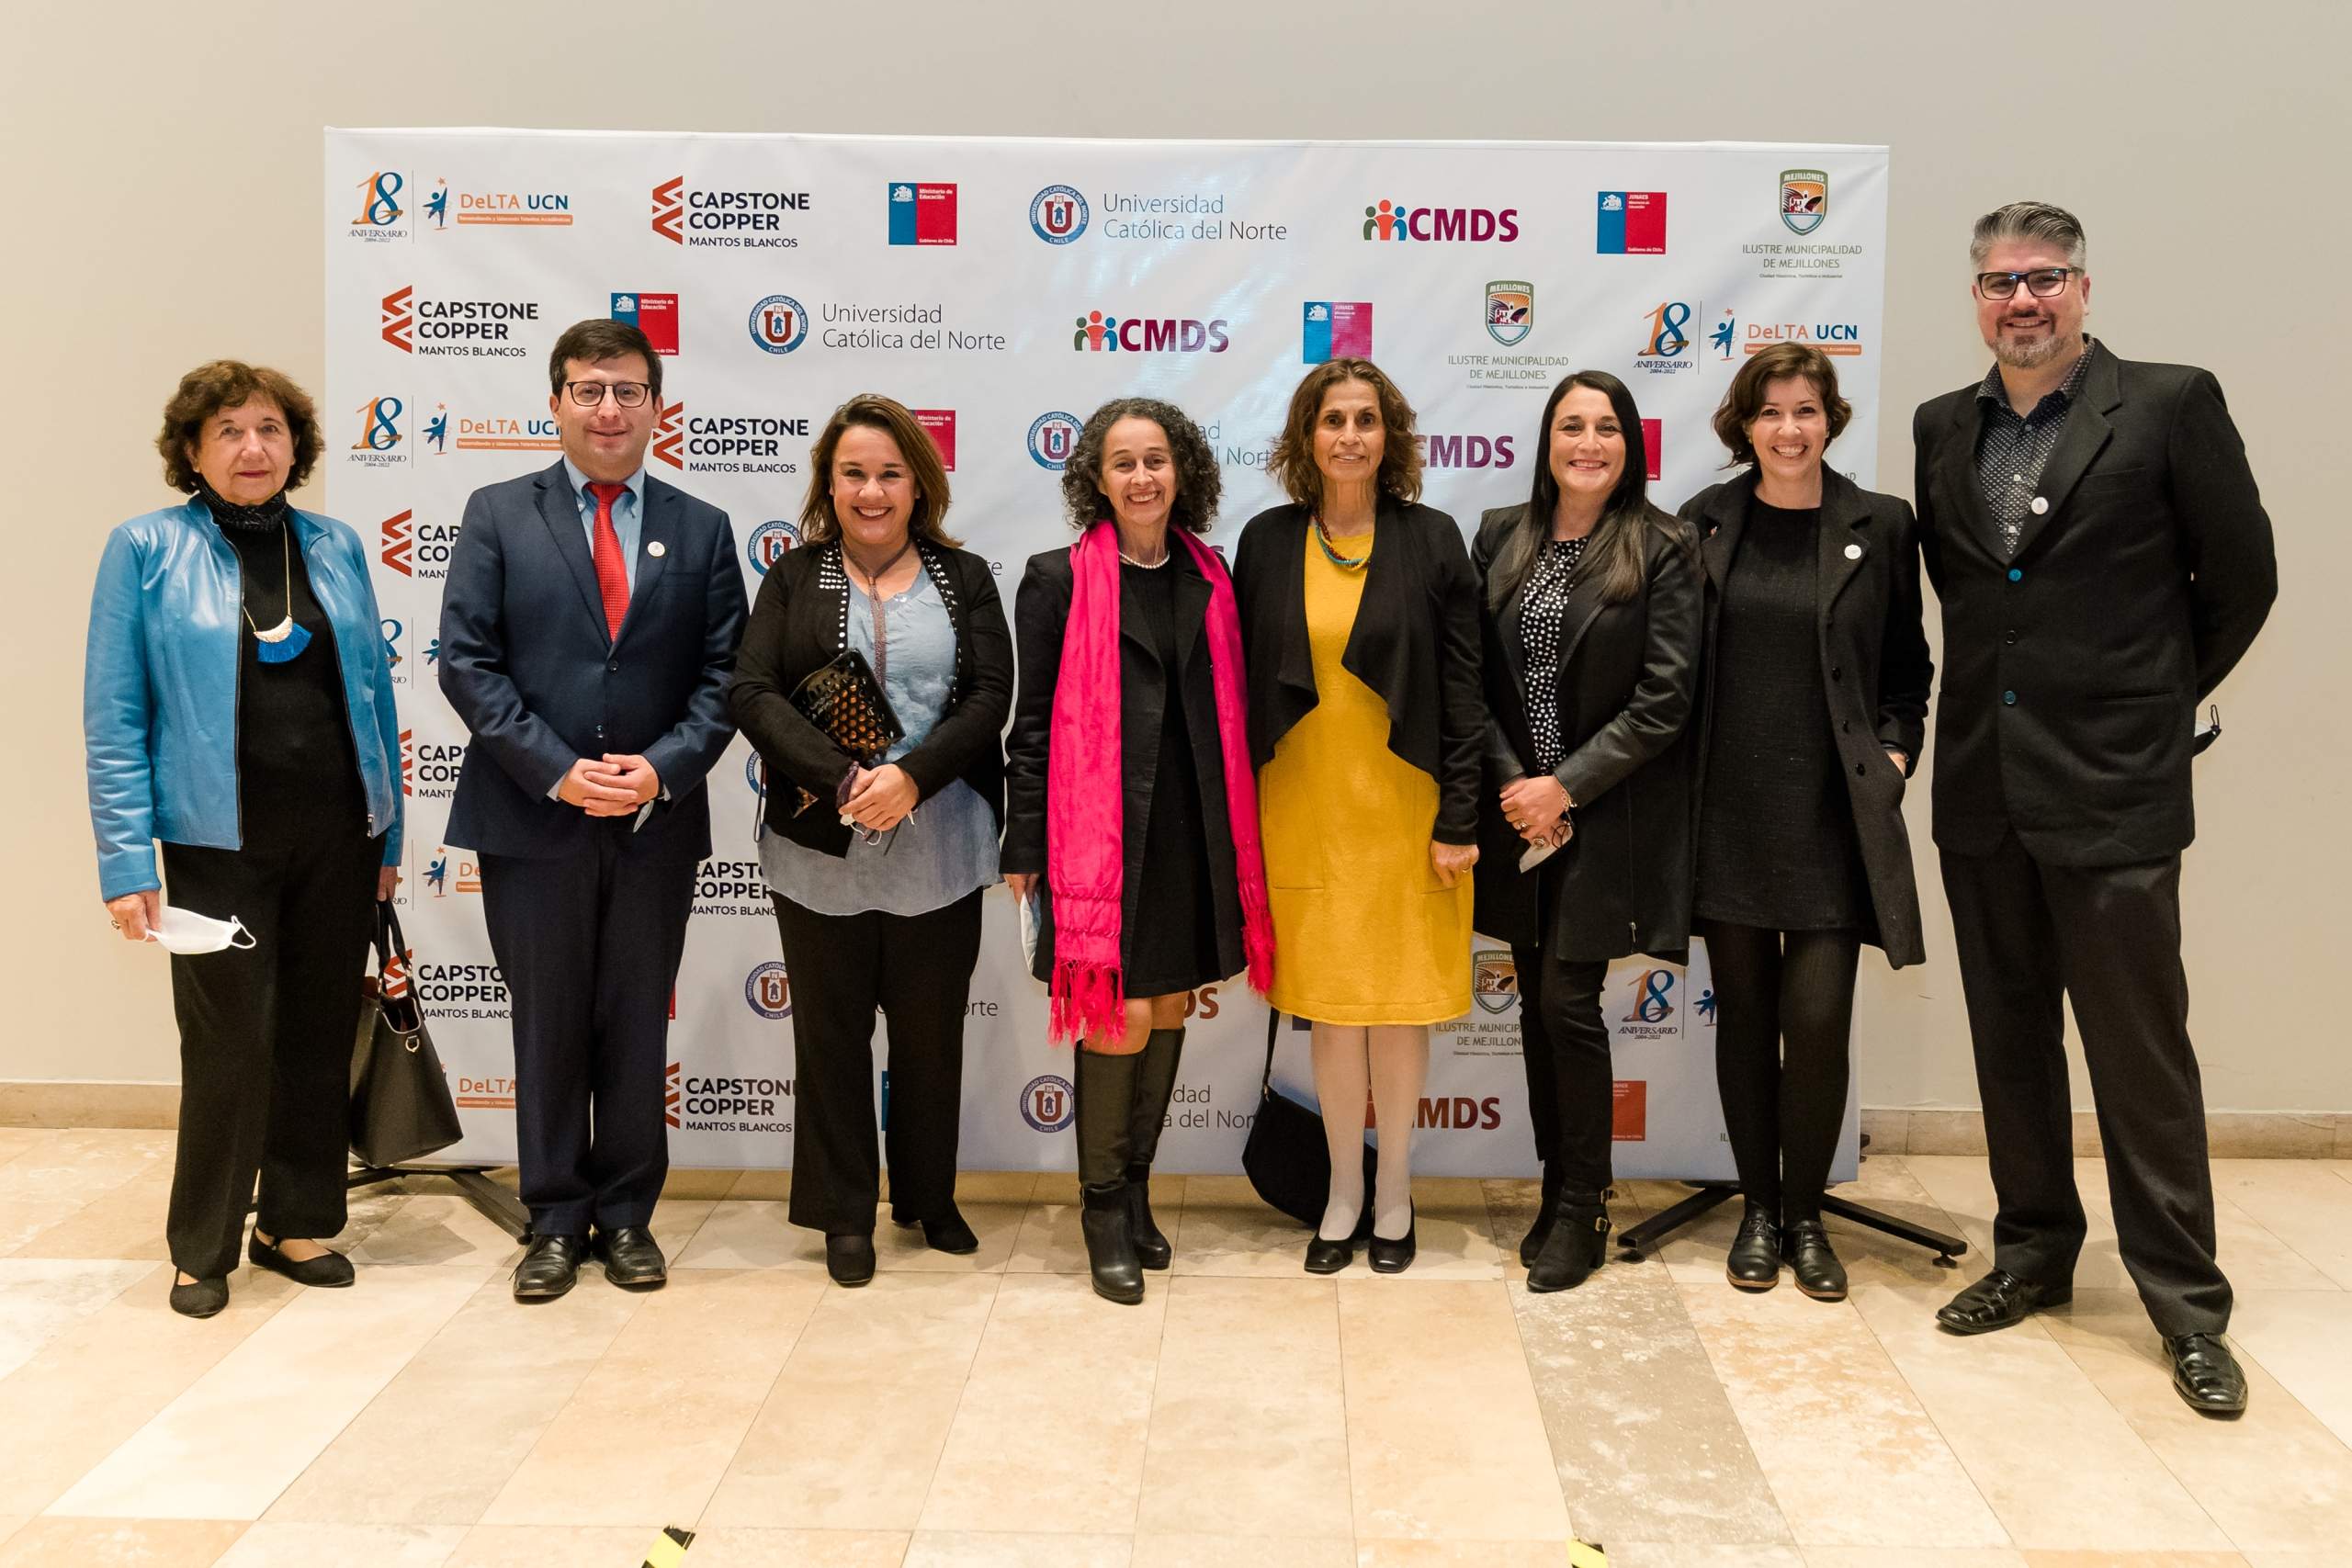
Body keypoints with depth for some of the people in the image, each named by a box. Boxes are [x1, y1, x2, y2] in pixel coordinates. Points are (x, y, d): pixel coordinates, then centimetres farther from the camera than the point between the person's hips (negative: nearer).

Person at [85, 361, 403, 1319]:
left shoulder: (336, 548, 7)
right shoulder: (148, 550, -3)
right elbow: (114, 717, -6)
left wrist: (388, 835, 8)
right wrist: (127, 864, -11)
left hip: (338, 838, 4)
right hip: (221, 843, -3)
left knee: (322, 1033, 10)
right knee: (230, 1042, 1)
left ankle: (299, 1224, 27)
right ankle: (203, 1248, 19)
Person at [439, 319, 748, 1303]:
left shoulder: (701, 530, 7)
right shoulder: (498, 516, 3)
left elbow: (723, 674, 3)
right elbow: (467, 663, -4)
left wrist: (664, 767, -12)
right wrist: (558, 771, -13)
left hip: (657, 820, 1)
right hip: (531, 817, -1)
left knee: (636, 1027, 10)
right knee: (548, 1026, 8)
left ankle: (626, 1214, 23)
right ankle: (556, 1220, 21)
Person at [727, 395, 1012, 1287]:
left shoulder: (965, 579, 6)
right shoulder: (794, 580, 5)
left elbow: (989, 698, -4)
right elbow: (750, 694, -6)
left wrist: (911, 775, -18)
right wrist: (841, 778, -19)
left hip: (938, 852, 0)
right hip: (822, 852, 0)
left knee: (931, 1030, 12)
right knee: (831, 1032, 9)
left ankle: (930, 1199, 31)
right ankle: (845, 1213, 23)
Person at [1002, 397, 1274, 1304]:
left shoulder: (1209, 581, 9)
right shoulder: (1060, 579, -3)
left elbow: (1228, 715, 12)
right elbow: (1032, 721, -2)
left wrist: (1236, 841, 11)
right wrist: (1024, 847, -3)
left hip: (1192, 832, 5)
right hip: (1101, 830, -4)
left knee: (1170, 1010, 11)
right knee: (1122, 1018, -5)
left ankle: (1136, 1190, 28)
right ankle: (1104, 1210, 14)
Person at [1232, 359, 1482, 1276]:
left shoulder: (1431, 540, -2)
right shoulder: (1268, 541, 3)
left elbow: (1462, 686, -3)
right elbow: (1243, 681, 6)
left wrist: (1458, 819, -8)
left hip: (1403, 804, -1)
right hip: (1303, 802, 1)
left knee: (1400, 1001, 7)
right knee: (1330, 1002, 8)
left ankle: (1394, 1193, 24)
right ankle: (1344, 1193, 24)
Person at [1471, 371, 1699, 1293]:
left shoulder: (1663, 549, -5)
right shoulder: (1501, 536, 7)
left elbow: (1664, 698, -10)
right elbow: (1476, 677, 5)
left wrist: (1565, 786, -13)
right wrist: (1510, 783, -7)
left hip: (1607, 816, -4)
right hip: (1517, 811, 4)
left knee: (1568, 1003, -5)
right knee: (1538, 1007, 10)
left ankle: (1581, 1212, 11)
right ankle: (1557, 1191, 25)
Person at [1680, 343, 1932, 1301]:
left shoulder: (1880, 525, 4)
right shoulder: (1705, 523, 4)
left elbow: (1908, 665, 11)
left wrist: (1895, 750, -2)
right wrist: (1679, 767, 0)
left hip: (1834, 814, -1)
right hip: (1729, 809, 1)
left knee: (1818, 1017, -4)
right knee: (1745, 1013, 8)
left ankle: (1806, 1215, 16)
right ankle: (1758, 1208, 23)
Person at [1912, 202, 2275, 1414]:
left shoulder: (2170, 404, -5)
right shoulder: (1942, 428, 8)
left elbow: (2241, 577, 0)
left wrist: (2157, 697, 6)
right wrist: (2010, 677, 11)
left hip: (2112, 784, -4)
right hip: (1982, 788, 5)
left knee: (2141, 1049, 1)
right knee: (2009, 1038, 14)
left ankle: (2187, 1305, 13)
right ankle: (2033, 1253, 29)